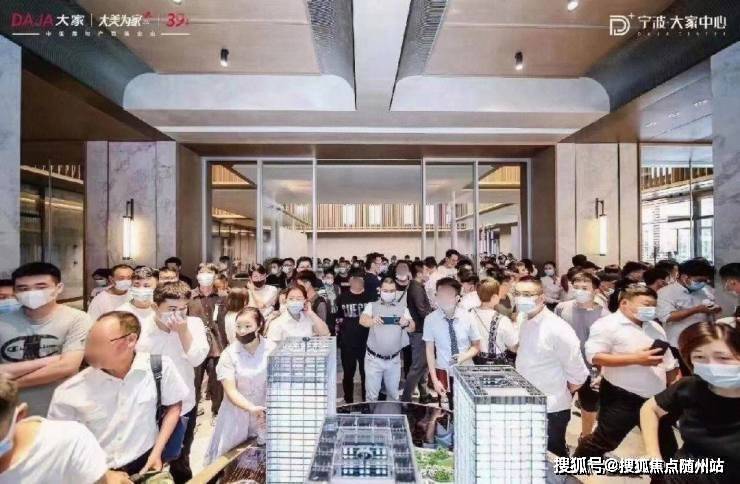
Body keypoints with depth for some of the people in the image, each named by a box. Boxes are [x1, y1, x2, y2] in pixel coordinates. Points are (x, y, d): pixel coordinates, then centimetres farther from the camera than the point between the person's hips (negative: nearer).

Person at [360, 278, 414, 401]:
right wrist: (372, 320, -43)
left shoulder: (402, 307, 2)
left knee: (393, 393, 17)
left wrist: (407, 323, -33)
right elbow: (362, 320, -19)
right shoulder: (372, 305, -2)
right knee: (371, 394, 7)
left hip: (394, 359, 2)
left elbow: (412, 328, -8)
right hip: (373, 358, -2)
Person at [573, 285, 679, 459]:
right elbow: (594, 357, -24)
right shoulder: (607, 325, -15)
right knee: (603, 442, 2)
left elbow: (669, 363, 18)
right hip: (622, 398, -7)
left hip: (656, 399, 7)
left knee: (666, 445, 20)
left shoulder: (655, 327, 11)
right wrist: (635, 359, -26)